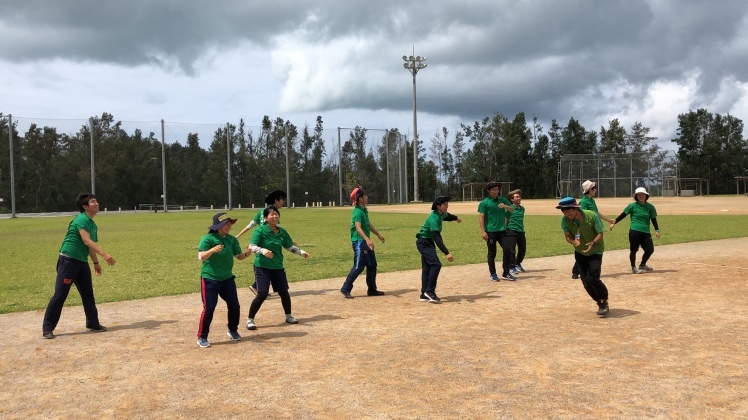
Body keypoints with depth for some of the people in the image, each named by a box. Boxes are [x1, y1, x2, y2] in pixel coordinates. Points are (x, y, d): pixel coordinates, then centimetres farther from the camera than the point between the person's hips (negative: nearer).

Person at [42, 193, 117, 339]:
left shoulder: (93, 225, 13)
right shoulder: (81, 219, -15)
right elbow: (86, 241, -27)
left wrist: (96, 262, 26)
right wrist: (103, 254, -36)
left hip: (82, 262, 9)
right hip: (68, 260, -9)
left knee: (88, 294, 12)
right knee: (60, 295, -5)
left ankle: (93, 323, 22)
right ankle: (47, 327, 4)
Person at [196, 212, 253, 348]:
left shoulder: (232, 239, 4)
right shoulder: (208, 239, -14)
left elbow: (238, 256, 8)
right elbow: (201, 257, -22)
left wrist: (246, 254, -14)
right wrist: (212, 250, -40)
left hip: (228, 279, 6)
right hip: (210, 280, -6)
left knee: (234, 305, 10)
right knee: (209, 308, -7)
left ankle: (232, 330, 32)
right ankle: (202, 337, 6)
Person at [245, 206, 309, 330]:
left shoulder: (282, 232, 5)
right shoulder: (260, 231, -11)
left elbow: (290, 246, 13)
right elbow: (252, 246, -20)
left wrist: (302, 252, 0)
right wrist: (263, 251, -38)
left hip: (278, 267, 5)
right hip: (262, 267, -5)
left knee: (284, 292, 11)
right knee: (262, 294, -12)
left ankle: (288, 316, 32)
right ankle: (250, 319, 3)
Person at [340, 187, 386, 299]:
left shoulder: (364, 210, 12)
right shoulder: (358, 212, -18)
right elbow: (358, 228, -30)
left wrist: (378, 235, 36)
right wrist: (367, 239, -43)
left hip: (366, 242, 10)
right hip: (359, 242, -10)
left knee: (372, 264, 14)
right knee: (359, 266, -9)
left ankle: (372, 289, 23)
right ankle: (346, 289, -1)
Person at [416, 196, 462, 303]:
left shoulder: (442, 214, 1)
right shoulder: (434, 219, -28)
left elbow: (446, 216, 29)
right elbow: (437, 238, -36)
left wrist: (456, 218, 49)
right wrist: (446, 253, -44)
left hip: (428, 243, 10)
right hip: (424, 242, -10)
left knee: (427, 267, 11)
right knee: (436, 264, -21)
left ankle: (424, 294, 16)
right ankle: (429, 291, -16)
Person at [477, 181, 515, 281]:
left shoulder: (503, 200, 9)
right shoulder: (485, 202, -5)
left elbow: (512, 209, 8)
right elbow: (481, 217, -8)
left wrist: (505, 206, -14)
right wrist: (483, 231, -15)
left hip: (502, 230, 4)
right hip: (490, 231, -4)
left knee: (507, 250, 0)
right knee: (492, 253, 3)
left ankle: (506, 273, 11)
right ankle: (492, 274, 15)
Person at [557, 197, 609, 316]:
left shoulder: (592, 216, -26)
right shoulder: (565, 220, -17)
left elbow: (600, 233, -17)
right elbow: (567, 236, -8)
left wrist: (593, 243, -37)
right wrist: (574, 242, -31)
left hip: (595, 251, -4)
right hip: (580, 252, 4)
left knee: (593, 279, -18)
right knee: (586, 282, 5)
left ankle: (604, 303, 4)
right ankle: (600, 303, 26)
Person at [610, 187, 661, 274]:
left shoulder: (650, 207, 8)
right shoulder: (632, 206, -1)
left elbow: (653, 219, 11)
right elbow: (623, 215, -1)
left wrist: (657, 230, 3)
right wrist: (615, 221, -12)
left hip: (646, 232, 4)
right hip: (634, 231, -4)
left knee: (650, 250, 5)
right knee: (633, 250, -2)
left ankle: (642, 265, 28)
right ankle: (634, 268, 13)